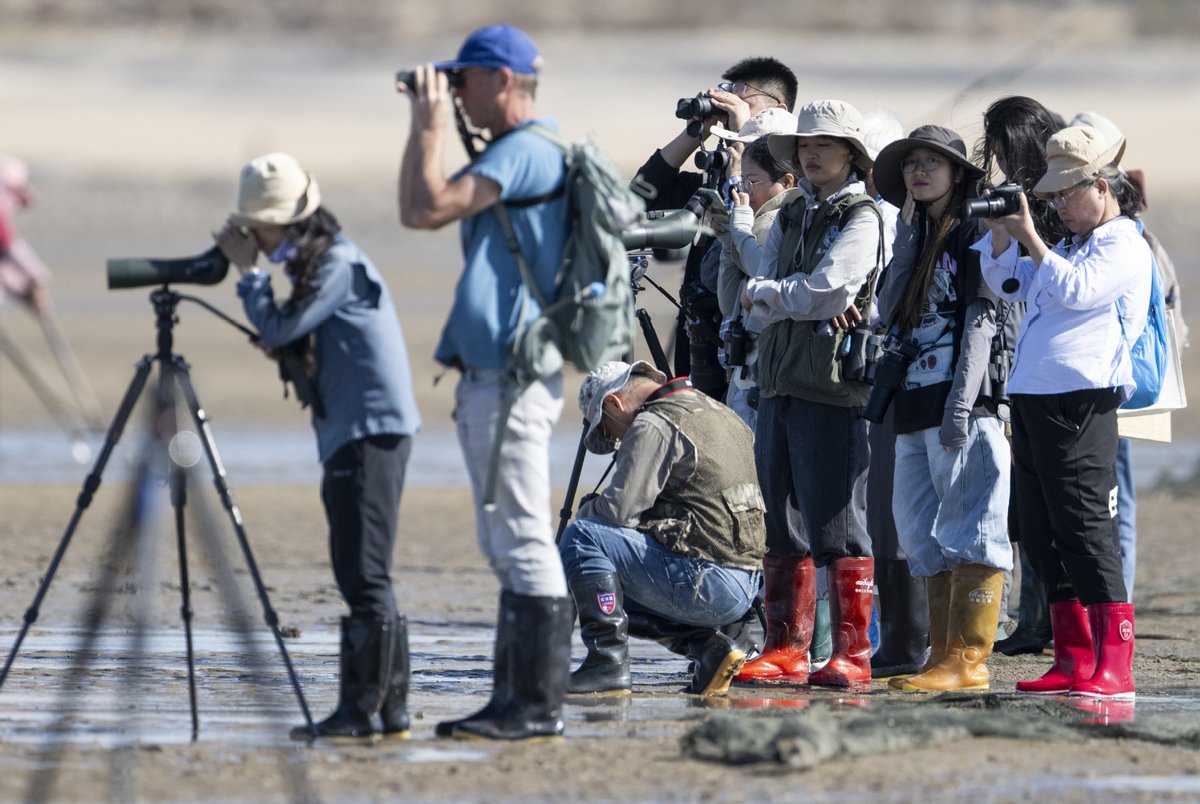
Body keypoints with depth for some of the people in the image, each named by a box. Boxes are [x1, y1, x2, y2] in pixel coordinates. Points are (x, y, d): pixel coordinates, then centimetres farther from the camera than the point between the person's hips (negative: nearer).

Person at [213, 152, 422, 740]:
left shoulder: (339, 264, -13)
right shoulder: (317, 263, 17)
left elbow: (279, 329, -17)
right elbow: (287, 339, 18)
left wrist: (248, 271, -5)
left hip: (372, 431, -11)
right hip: (350, 433, 11)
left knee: (363, 575, -12)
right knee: (363, 578, 10)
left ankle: (362, 711, -13)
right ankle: (390, 708, 12)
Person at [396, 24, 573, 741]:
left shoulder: (530, 151, -13)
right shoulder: (509, 153, 19)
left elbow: (427, 209, -21)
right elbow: (417, 211, 22)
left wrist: (432, 127, -9)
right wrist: (425, 128, 16)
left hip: (512, 378, -11)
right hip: (487, 376, 11)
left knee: (523, 544, -11)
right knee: (506, 547, 12)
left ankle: (538, 705, -12)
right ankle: (515, 700, 15)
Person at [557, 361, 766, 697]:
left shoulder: (653, 426, -9)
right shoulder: (721, 413, 20)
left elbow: (620, 508, -16)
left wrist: (586, 511, 6)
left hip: (705, 583, -10)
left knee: (582, 537, -9)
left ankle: (608, 663, -11)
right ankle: (707, 646, 9)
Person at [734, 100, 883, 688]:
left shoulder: (861, 218, -3)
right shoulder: (789, 217, 18)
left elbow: (822, 290, -15)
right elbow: (758, 303, 8)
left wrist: (765, 292, 1)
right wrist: (804, 303, -11)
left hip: (833, 387, -8)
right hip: (779, 382, 8)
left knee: (836, 525, -8)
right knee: (779, 526, 9)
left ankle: (851, 653, -6)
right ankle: (785, 649, 14)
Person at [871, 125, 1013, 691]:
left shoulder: (974, 234, -4)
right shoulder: (917, 238, 19)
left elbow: (980, 320, -12)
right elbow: (888, 311, 12)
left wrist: (961, 402, -20)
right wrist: (906, 245, 1)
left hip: (964, 405, -9)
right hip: (913, 407, 9)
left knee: (968, 534, -9)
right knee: (926, 538, 8)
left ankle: (968, 660, -10)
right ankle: (943, 656, 12)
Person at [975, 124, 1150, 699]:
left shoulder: (1124, 246, -4)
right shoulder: (1071, 246, 23)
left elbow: (1075, 289, -18)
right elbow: (1008, 284, 26)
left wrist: (1030, 238, -13)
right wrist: (1001, 231, 12)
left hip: (1080, 405, -9)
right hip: (1033, 402, 9)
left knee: (1086, 532, -12)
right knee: (1041, 533, 9)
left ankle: (1114, 666, -13)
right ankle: (1074, 659, 14)